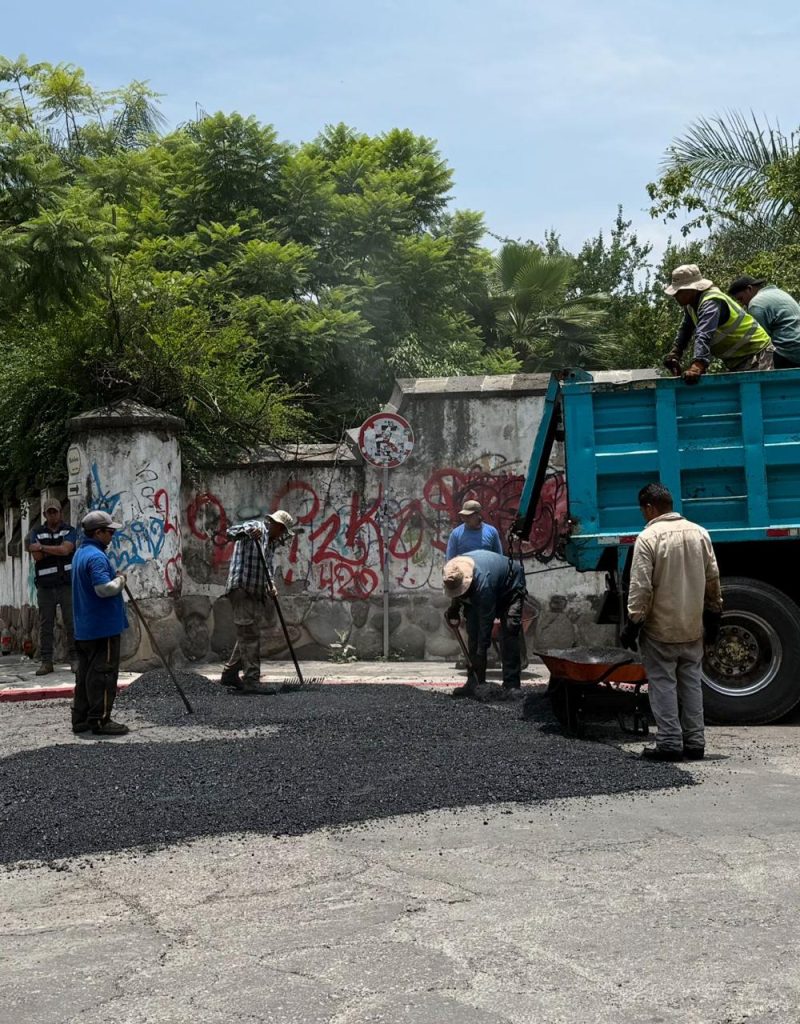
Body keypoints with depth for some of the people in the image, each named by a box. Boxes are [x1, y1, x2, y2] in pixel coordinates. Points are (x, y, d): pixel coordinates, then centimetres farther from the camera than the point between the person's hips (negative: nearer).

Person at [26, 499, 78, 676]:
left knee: (71, 622, -2)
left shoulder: (69, 531, 6)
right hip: (45, 586, 1)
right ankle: (46, 662, 4)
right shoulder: (36, 532, 9)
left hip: (67, 584, -1)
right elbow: (37, 556, -4)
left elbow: (65, 550, -12)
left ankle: (74, 659, 2)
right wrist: (57, 549, -8)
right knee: (45, 625, 1)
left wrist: (42, 547, -6)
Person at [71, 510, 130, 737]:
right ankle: (100, 720, -1)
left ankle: (81, 718, 18)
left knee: (86, 672, 13)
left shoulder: (80, 553, 14)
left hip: (84, 628, 10)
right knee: (103, 673, -4)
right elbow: (104, 588, -28)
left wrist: (116, 578, 14)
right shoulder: (97, 557, -19)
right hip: (103, 627, -10)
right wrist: (120, 579, -11)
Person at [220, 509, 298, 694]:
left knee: (247, 635, 15)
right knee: (250, 635, -12)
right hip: (242, 588, -10)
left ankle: (230, 675, 26)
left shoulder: (271, 542, 23)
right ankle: (251, 681, -13)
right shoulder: (256, 527, -2)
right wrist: (247, 531, -37)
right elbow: (231, 533, -18)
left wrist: (270, 585, 4)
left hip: (256, 593, 10)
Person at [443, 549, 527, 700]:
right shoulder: (454, 573, -23)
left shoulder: (483, 583, -44)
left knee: (509, 632, -21)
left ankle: (511, 685, -22)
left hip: (511, 587, -7)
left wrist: (481, 652, -36)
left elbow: (486, 621, -39)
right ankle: (474, 682, 0)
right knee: (473, 633, -3)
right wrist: (454, 611, 0)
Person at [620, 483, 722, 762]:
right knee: (691, 682, 12)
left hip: (660, 628, -5)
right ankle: (694, 742, 15)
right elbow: (713, 579, 9)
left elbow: (641, 587, -16)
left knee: (663, 684, 2)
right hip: (693, 627, 6)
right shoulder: (700, 533, 5)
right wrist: (713, 616, 18)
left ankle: (669, 743, 2)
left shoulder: (648, 538, -13)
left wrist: (632, 624, -10)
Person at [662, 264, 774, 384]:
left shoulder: (711, 302, -27)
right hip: (735, 358, 10)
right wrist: (675, 353, 3)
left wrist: (697, 366, -55)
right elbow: (685, 330, 15)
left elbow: (704, 336, -42)